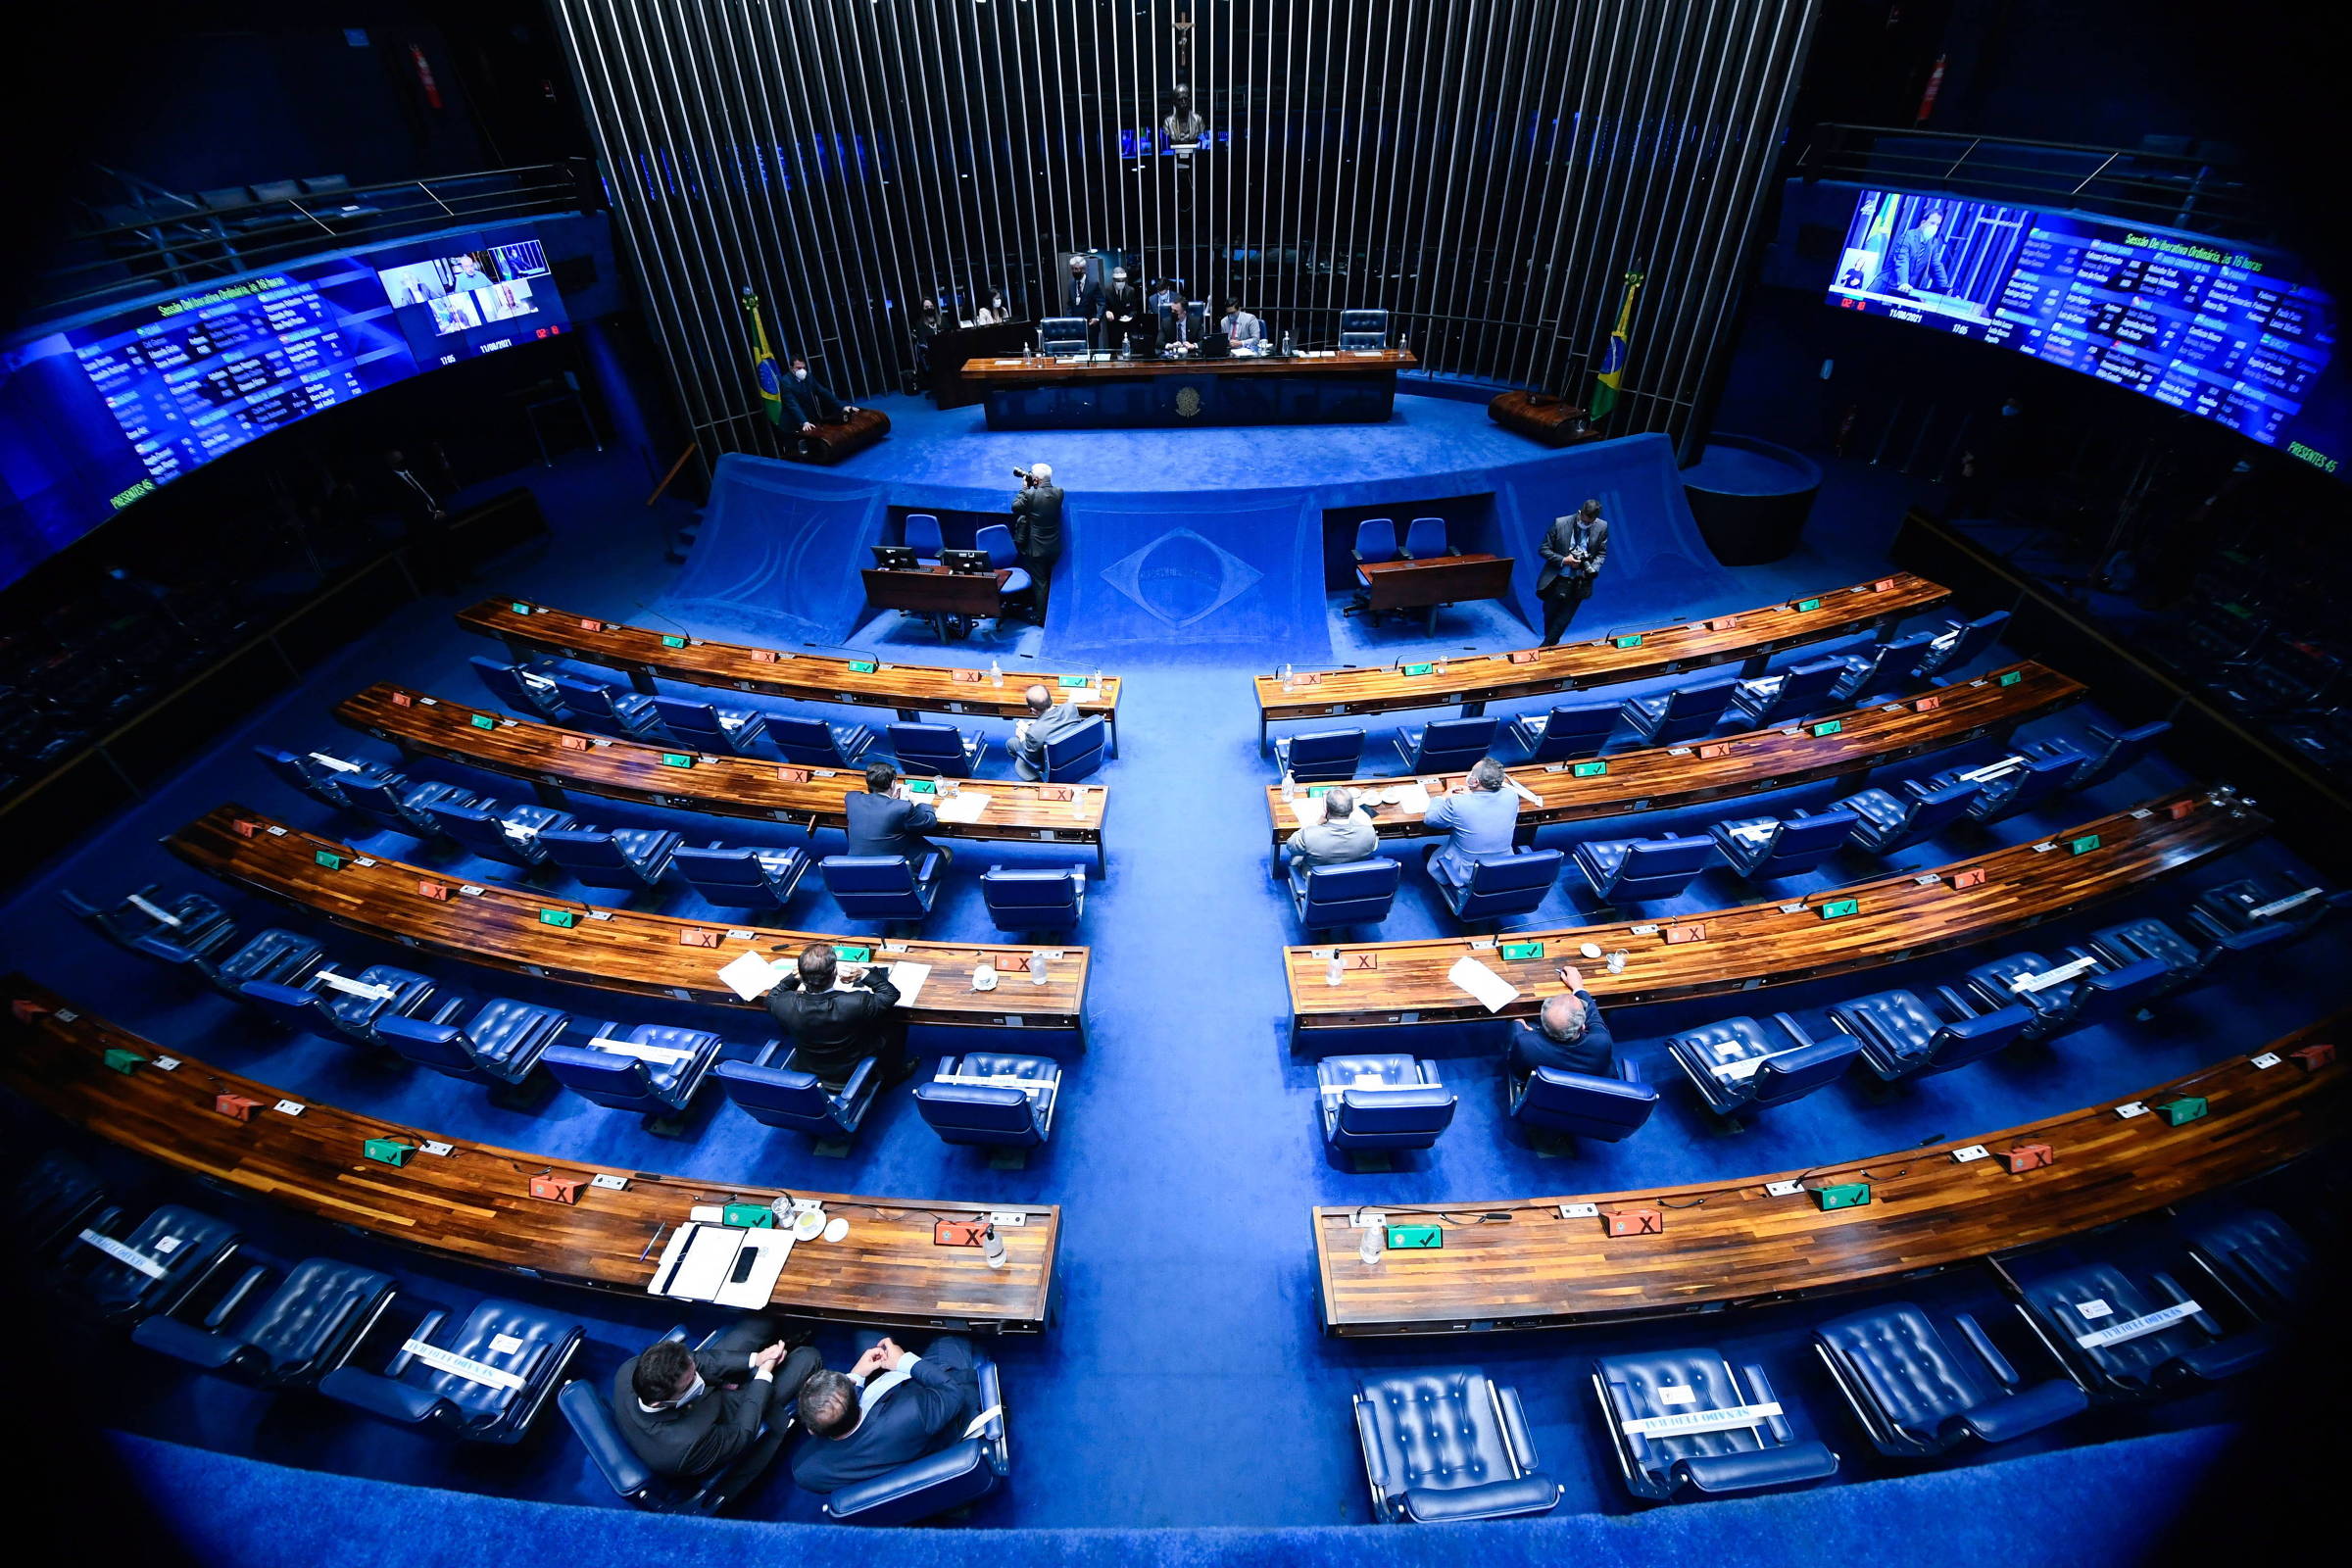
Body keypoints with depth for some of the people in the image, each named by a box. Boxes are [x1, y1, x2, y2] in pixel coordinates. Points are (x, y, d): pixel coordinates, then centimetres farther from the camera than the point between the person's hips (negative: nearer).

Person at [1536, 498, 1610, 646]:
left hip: (1580, 582, 1)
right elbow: (1543, 549, -8)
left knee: (1564, 618, 2)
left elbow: (1601, 553, 5)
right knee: (1549, 614, 15)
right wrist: (1563, 560, -22)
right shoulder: (1560, 524, -15)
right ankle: (1550, 644, 40)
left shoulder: (1602, 527, -7)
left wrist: (1593, 568, -15)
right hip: (1557, 580, -1)